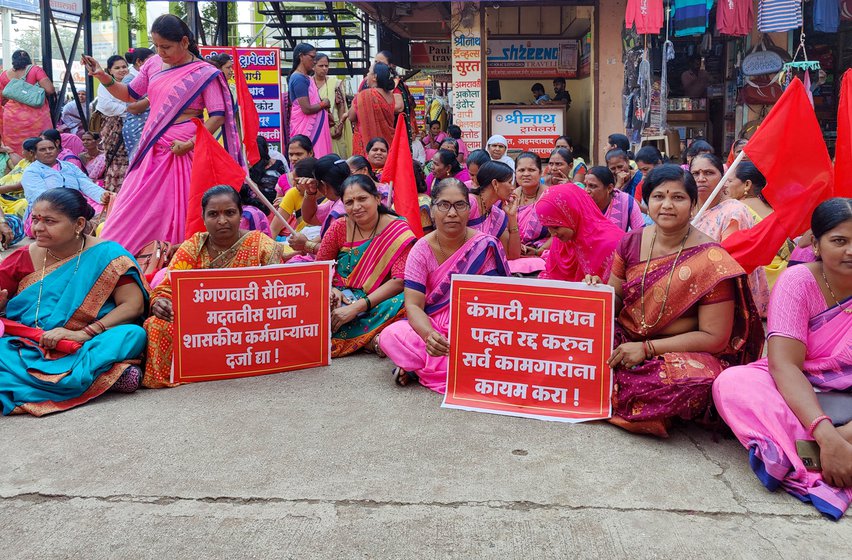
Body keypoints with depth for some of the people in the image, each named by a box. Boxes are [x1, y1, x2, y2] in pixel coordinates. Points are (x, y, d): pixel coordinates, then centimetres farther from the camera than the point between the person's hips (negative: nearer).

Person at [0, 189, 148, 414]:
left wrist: (84, 333, -21)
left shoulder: (107, 255, -3)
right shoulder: (24, 258, 7)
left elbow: (134, 305, -11)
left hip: (86, 347, -3)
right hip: (26, 348, 3)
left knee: (133, 335, -29)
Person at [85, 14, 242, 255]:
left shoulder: (204, 73, -7)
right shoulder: (153, 65, 10)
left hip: (182, 150, -6)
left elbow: (218, 116, -11)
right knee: (135, 209, 7)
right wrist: (103, 77, 4)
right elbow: (129, 94, 21)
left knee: (176, 211, -1)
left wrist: (191, 143, -20)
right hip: (152, 148, 6)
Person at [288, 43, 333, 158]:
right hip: (306, 128, -10)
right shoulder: (299, 79, -14)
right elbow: (306, 109, -20)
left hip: (312, 126, 10)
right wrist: (324, 104, -5)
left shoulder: (304, 78, 15)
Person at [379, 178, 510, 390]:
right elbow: (413, 305, -11)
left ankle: (417, 365, -15)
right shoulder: (422, 250, -4)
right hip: (432, 327, 1)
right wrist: (428, 334, -33)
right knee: (390, 336, -28)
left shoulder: (485, 247, -9)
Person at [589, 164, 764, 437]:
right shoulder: (632, 242, 2)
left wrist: (647, 348, -20)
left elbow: (714, 338, -14)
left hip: (684, 353, -4)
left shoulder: (710, 260, -13)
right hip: (627, 338, 4)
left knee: (696, 381, -38)